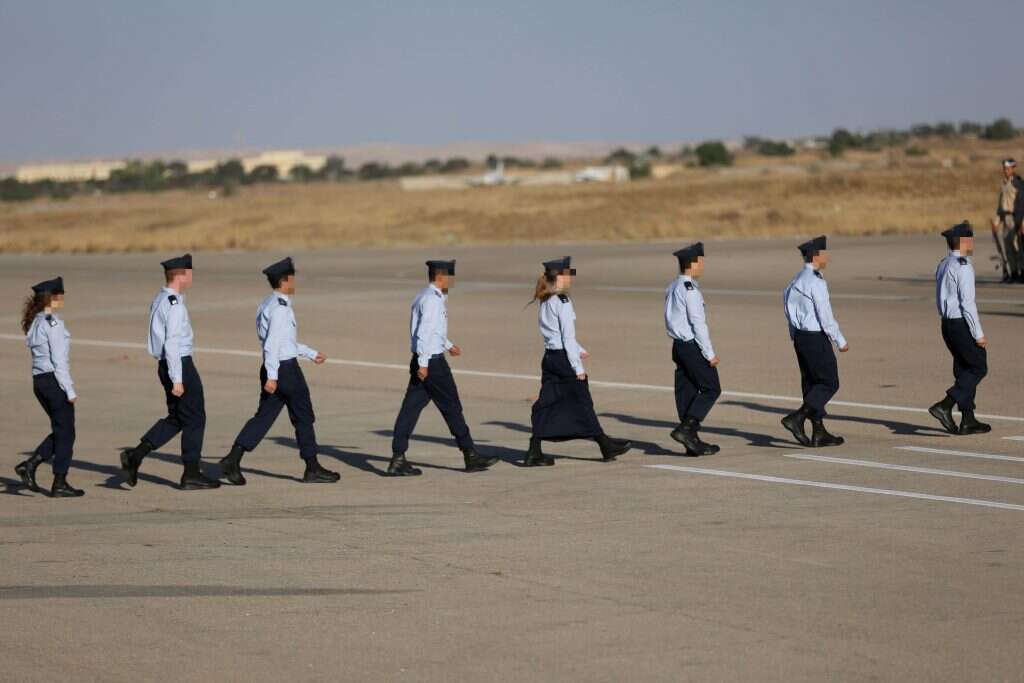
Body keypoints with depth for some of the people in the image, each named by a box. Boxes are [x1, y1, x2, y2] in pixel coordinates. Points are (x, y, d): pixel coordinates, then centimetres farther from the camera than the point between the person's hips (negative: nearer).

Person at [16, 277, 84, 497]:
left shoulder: (35, 323, 12)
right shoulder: (53, 324, -15)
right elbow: (59, 361, -18)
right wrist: (70, 390, -15)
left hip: (39, 380, 9)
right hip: (54, 380, -9)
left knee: (60, 432, 17)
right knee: (65, 433, 1)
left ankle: (30, 465, 6)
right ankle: (60, 483, 3)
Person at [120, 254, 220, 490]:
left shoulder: (158, 300, 10)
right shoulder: (175, 305, -19)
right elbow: (172, 343, -22)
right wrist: (177, 380, -22)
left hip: (165, 365, 9)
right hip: (180, 365, -9)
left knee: (176, 418, 17)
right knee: (194, 419, 3)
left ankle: (135, 455, 6)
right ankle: (191, 474, 8)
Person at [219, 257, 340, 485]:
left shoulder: (267, 305, 14)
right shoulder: (280, 308, -17)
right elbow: (272, 344, -24)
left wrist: (312, 353, 29)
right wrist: (272, 376, -26)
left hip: (274, 369, 9)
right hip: (286, 368, -9)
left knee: (264, 416, 8)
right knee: (303, 417, 3)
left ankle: (233, 460, -2)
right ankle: (313, 469, 11)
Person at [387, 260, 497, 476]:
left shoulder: (423, 297, 16)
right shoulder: (432, 300, -16)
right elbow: (424, 332, -23)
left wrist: (448, 345, 36)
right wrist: (423, 363, -25)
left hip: (423, 361, 10)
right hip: (432, 361, -10)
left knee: (410, 408, 4)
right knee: (452, 408, 0)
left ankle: (398, 459, 0)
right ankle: (470, 456, 9)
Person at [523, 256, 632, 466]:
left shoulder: (545, 302, 11)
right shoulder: (562, 302, -16)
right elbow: (568, 337, -18)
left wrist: (579, 350, 30)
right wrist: (578, 367, -15)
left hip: (550, 358, 8)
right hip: (564, 359, -8)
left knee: (546, 405, 6)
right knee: (583, 403, 2)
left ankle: (534, 452, 1)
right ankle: (607, 447, 14)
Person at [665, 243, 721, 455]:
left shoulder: (672, 288, 13)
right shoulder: (690, 289, -17)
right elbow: (698, 324, -19)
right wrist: (710, 354, -15)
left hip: (678, 345, 9)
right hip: (693, 346, -9)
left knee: (686, 392, 9)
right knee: (711, 389, -1)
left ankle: (692, 441, 11)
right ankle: (685, 428, -12)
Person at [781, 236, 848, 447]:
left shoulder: (796, 281, 11)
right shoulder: (816, 282, -17)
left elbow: (791, 312, 15)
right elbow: (826, 317, -18)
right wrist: (840, 342, -10)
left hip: (800, 336, 9)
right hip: (816, 338, -9)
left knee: (811, 382, 11)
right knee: (829, 383, -2)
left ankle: (819, 433, 14)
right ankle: (797, 418, -12)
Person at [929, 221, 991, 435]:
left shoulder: (943, 265, 11)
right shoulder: (963, 267, -17)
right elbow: (967, 303, -20)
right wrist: (978, 334, -16)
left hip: (947, 323, 9)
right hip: (962, 324, -9)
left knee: (964, 370, 14)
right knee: (978, 367, 0)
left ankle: (968, 421, 17)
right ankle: (944, 406, -10)